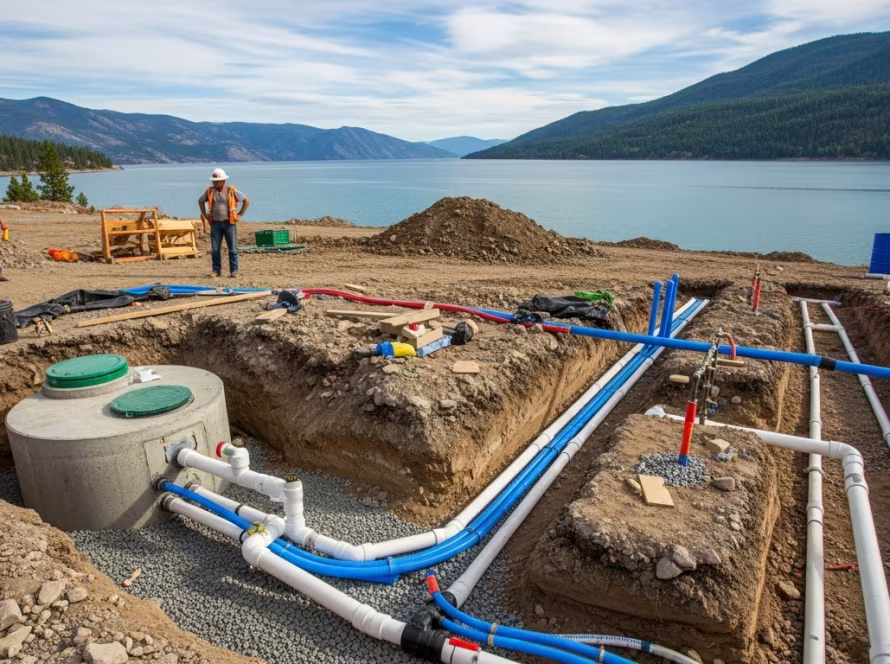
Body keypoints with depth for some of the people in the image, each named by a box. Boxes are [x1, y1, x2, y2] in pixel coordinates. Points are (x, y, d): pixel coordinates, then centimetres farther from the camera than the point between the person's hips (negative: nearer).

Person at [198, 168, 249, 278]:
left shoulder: (231, 190, -4)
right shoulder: (210, 191, 5)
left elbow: (246, 201, 1)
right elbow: (201, 201, 22)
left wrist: (240, 214, -2)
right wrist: (205, 214, 13)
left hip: (229, 223, -3)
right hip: (215, 223, 3)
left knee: (232, 248, -1)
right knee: (215, 249, 2)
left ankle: (234, 271, 5)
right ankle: (216, 270, 10)